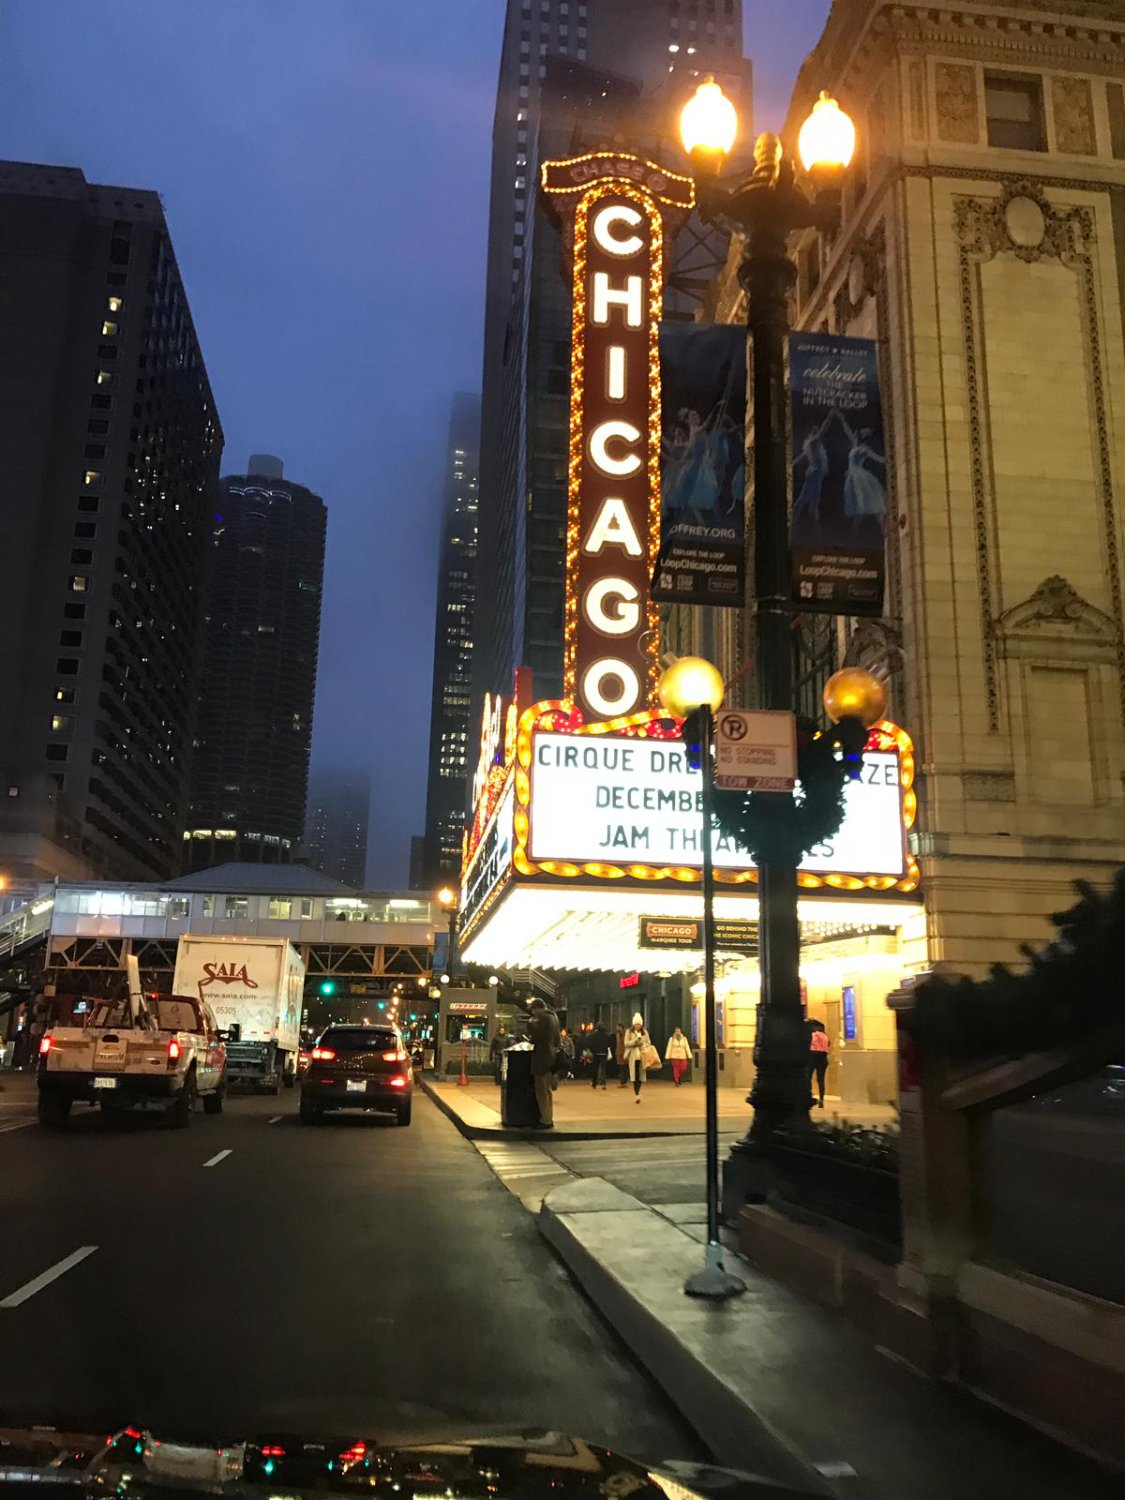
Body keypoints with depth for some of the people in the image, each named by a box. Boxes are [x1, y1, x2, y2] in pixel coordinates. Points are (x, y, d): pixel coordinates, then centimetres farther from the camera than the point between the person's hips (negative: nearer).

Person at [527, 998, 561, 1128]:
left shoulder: (544, 1018, -17)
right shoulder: (553, 1016, 13)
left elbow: (536, 1037, -21)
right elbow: (556, 1039, 19)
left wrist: (530, 1024, -9)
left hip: (542, 1057, -10)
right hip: (551, 1055, 10)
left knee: (541, 1091, -4)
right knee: (547, 1090, 17)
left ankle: (545, 1120, -3)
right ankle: (548, 1118, 23)